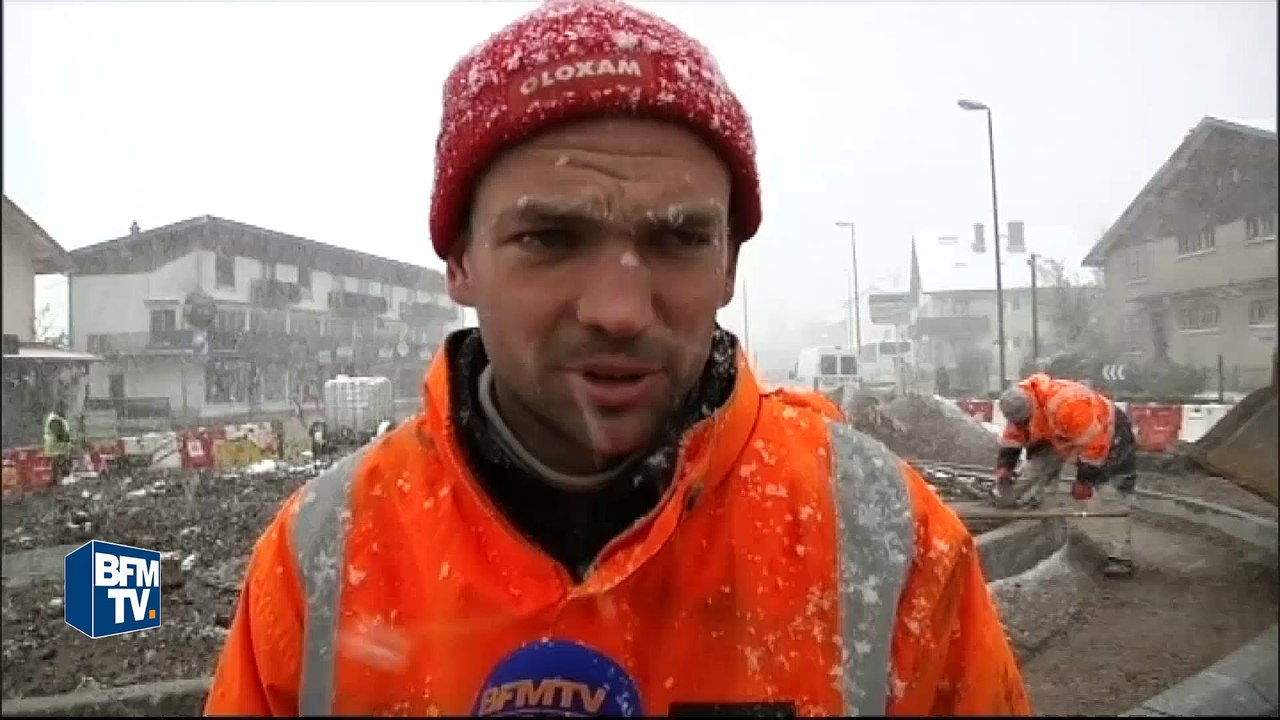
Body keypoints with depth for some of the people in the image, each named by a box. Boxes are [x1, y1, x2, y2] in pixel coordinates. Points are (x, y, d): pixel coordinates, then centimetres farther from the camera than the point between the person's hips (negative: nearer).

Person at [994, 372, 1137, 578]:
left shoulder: (1067, 405, -43)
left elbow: (1094, 446, -35)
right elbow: (1012, 438, -4)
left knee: (1113, 495, -11)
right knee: (1038, 465, 3)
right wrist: (1004, 466, -17)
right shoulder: (1020, 405, -18)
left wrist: (1085, 480, -26)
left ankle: (1121, 557, -9)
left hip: (1108, 432, -8)